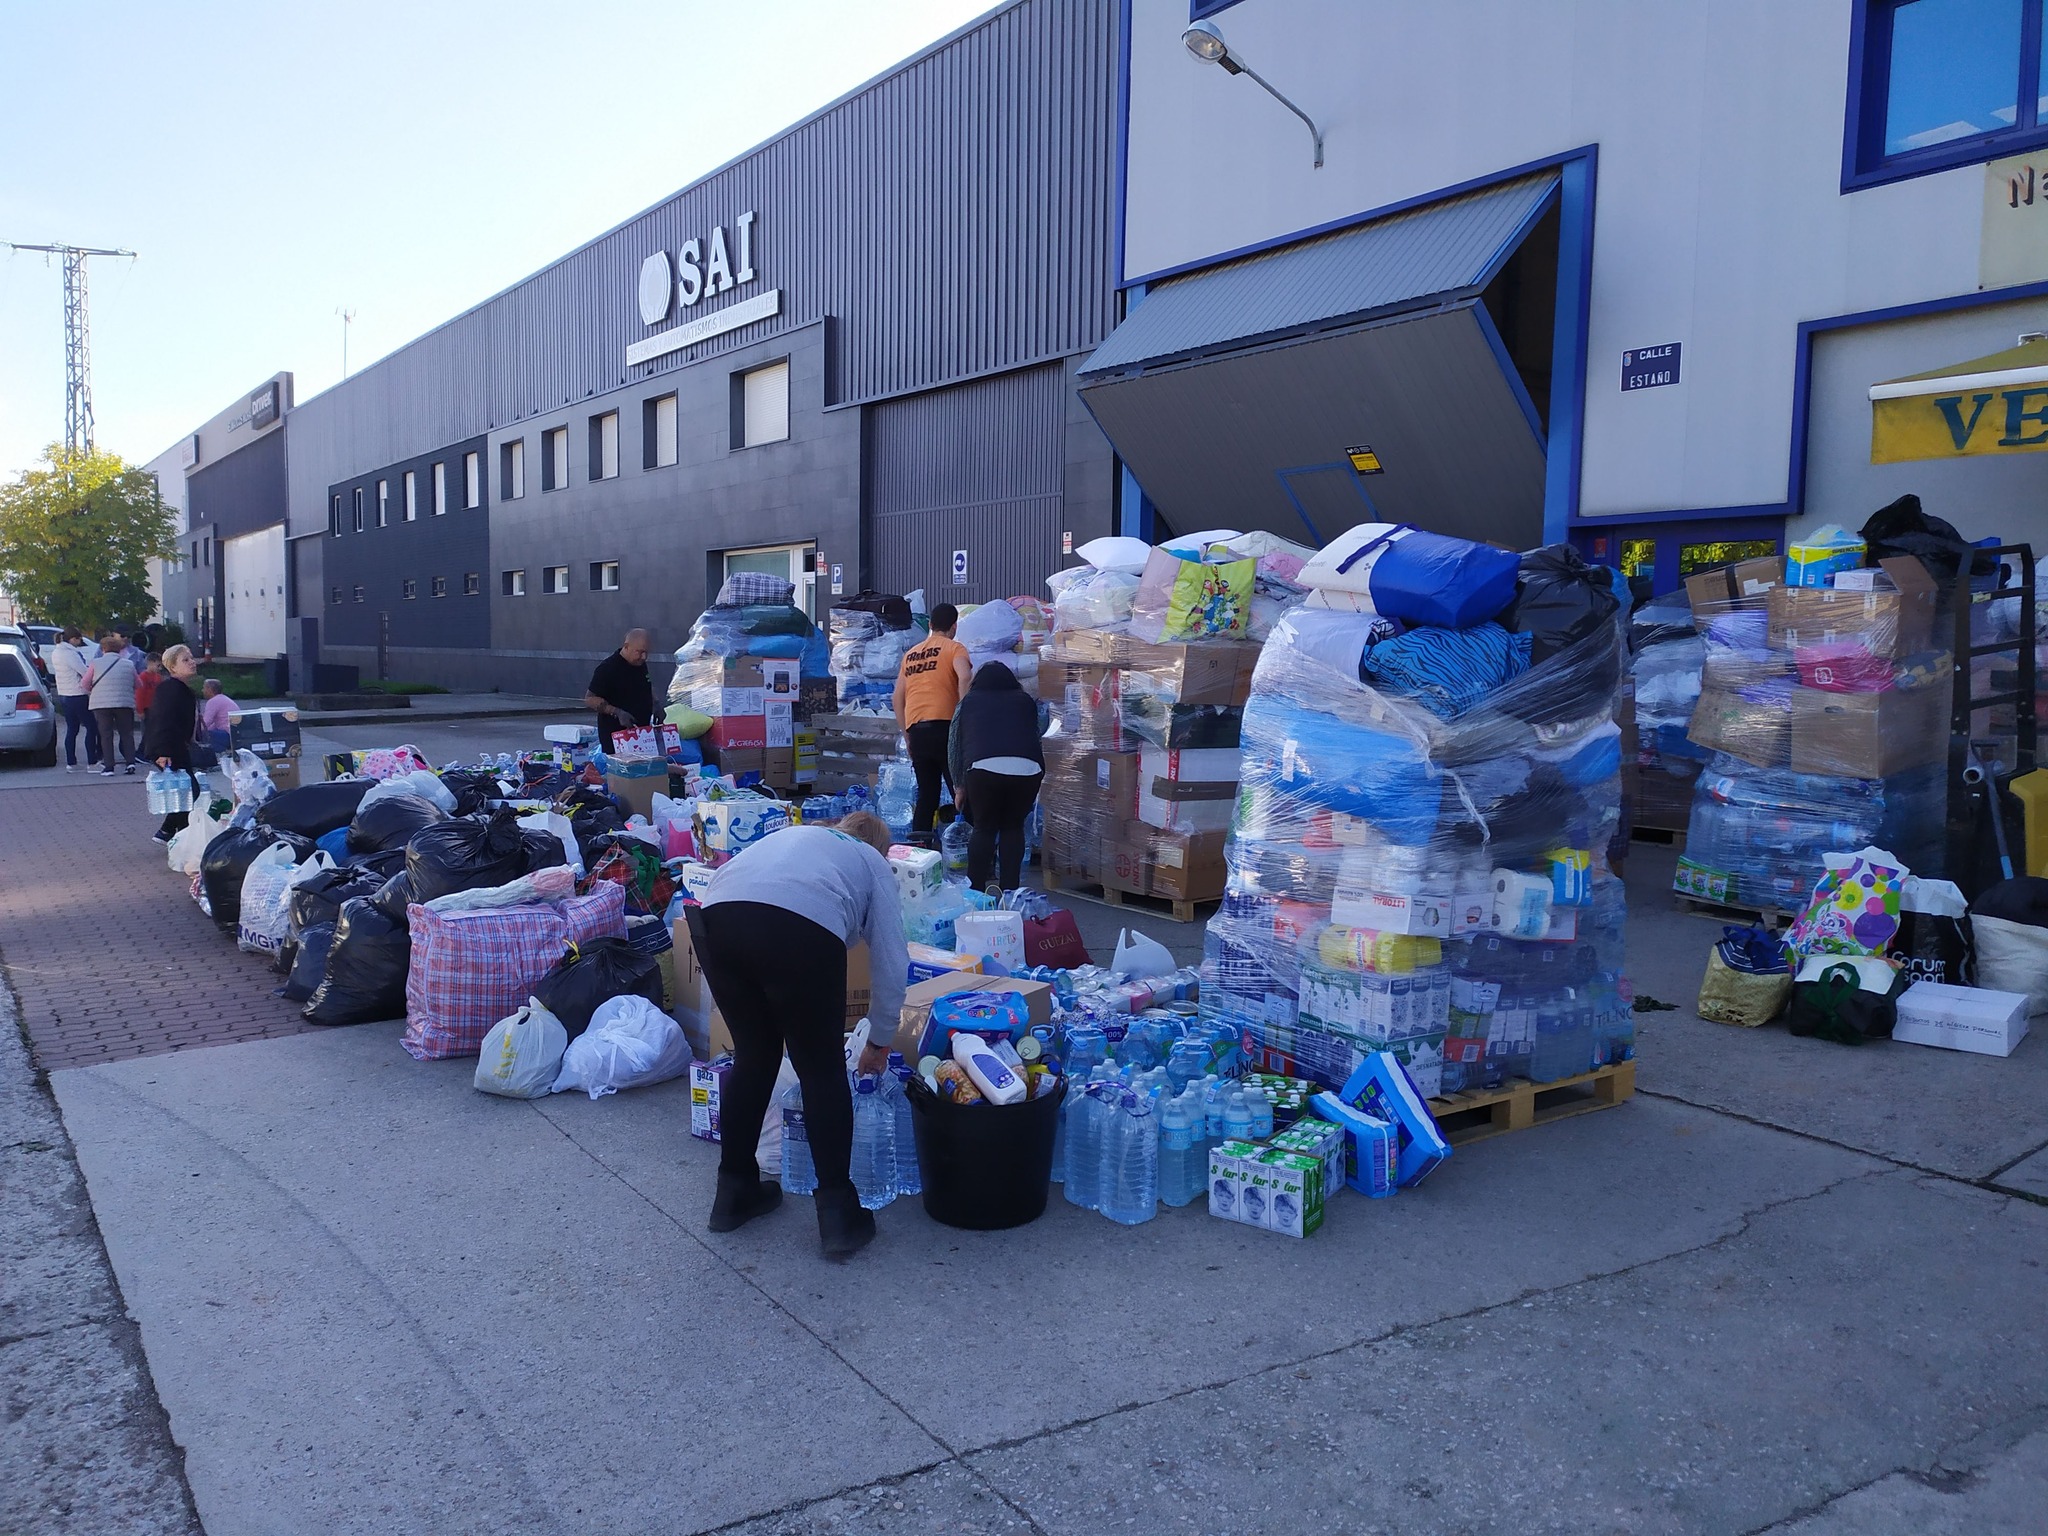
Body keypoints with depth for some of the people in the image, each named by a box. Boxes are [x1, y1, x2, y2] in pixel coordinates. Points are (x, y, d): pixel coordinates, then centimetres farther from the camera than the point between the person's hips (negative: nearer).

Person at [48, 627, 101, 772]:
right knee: (91, 727, -2)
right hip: (77, 696, -9)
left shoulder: (56, 652, 10)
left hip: (63, 694, 9)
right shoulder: (70, 654, -19)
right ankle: (92, 763, -4)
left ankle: (70, 763, 13)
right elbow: (86, 673, -19)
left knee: (71, 729, 13)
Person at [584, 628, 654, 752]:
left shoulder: (641, 664, 9)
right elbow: (590, 699, -15)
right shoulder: (607, 668, -14)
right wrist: (617, 712, -25)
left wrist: (655, 705, 8)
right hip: (615, 734, -7)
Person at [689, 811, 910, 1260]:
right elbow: (891, 963, 22)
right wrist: (880, 1041, 37)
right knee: (822, 1071, 13)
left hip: (714, 918, 4)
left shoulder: (794, 835, 40)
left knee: (753, 1055, 24)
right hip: (800, 926, -4)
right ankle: (837, 1215, 16)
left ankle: (734, 1191, 34)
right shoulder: (874, 864, 28)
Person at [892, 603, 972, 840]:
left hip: (915, 729, 5)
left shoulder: (911, 653, 22)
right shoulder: (954, 648, 5)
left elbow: (898, 696, 20)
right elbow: (964, 679, -15)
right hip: (944, 725, -5)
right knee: (960, 789, -3)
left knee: (927, 793, 10)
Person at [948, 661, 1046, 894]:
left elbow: (955, 745, 25)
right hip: (1028, 768, 1)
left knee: (984, 828, 14)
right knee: (1013, 827, 17)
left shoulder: (969, 701, 23)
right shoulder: (1025, 701, 26)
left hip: (985, 767, -1)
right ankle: (1009, 890, 15)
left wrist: (960, 785, 34)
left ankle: (974, 889, 11)